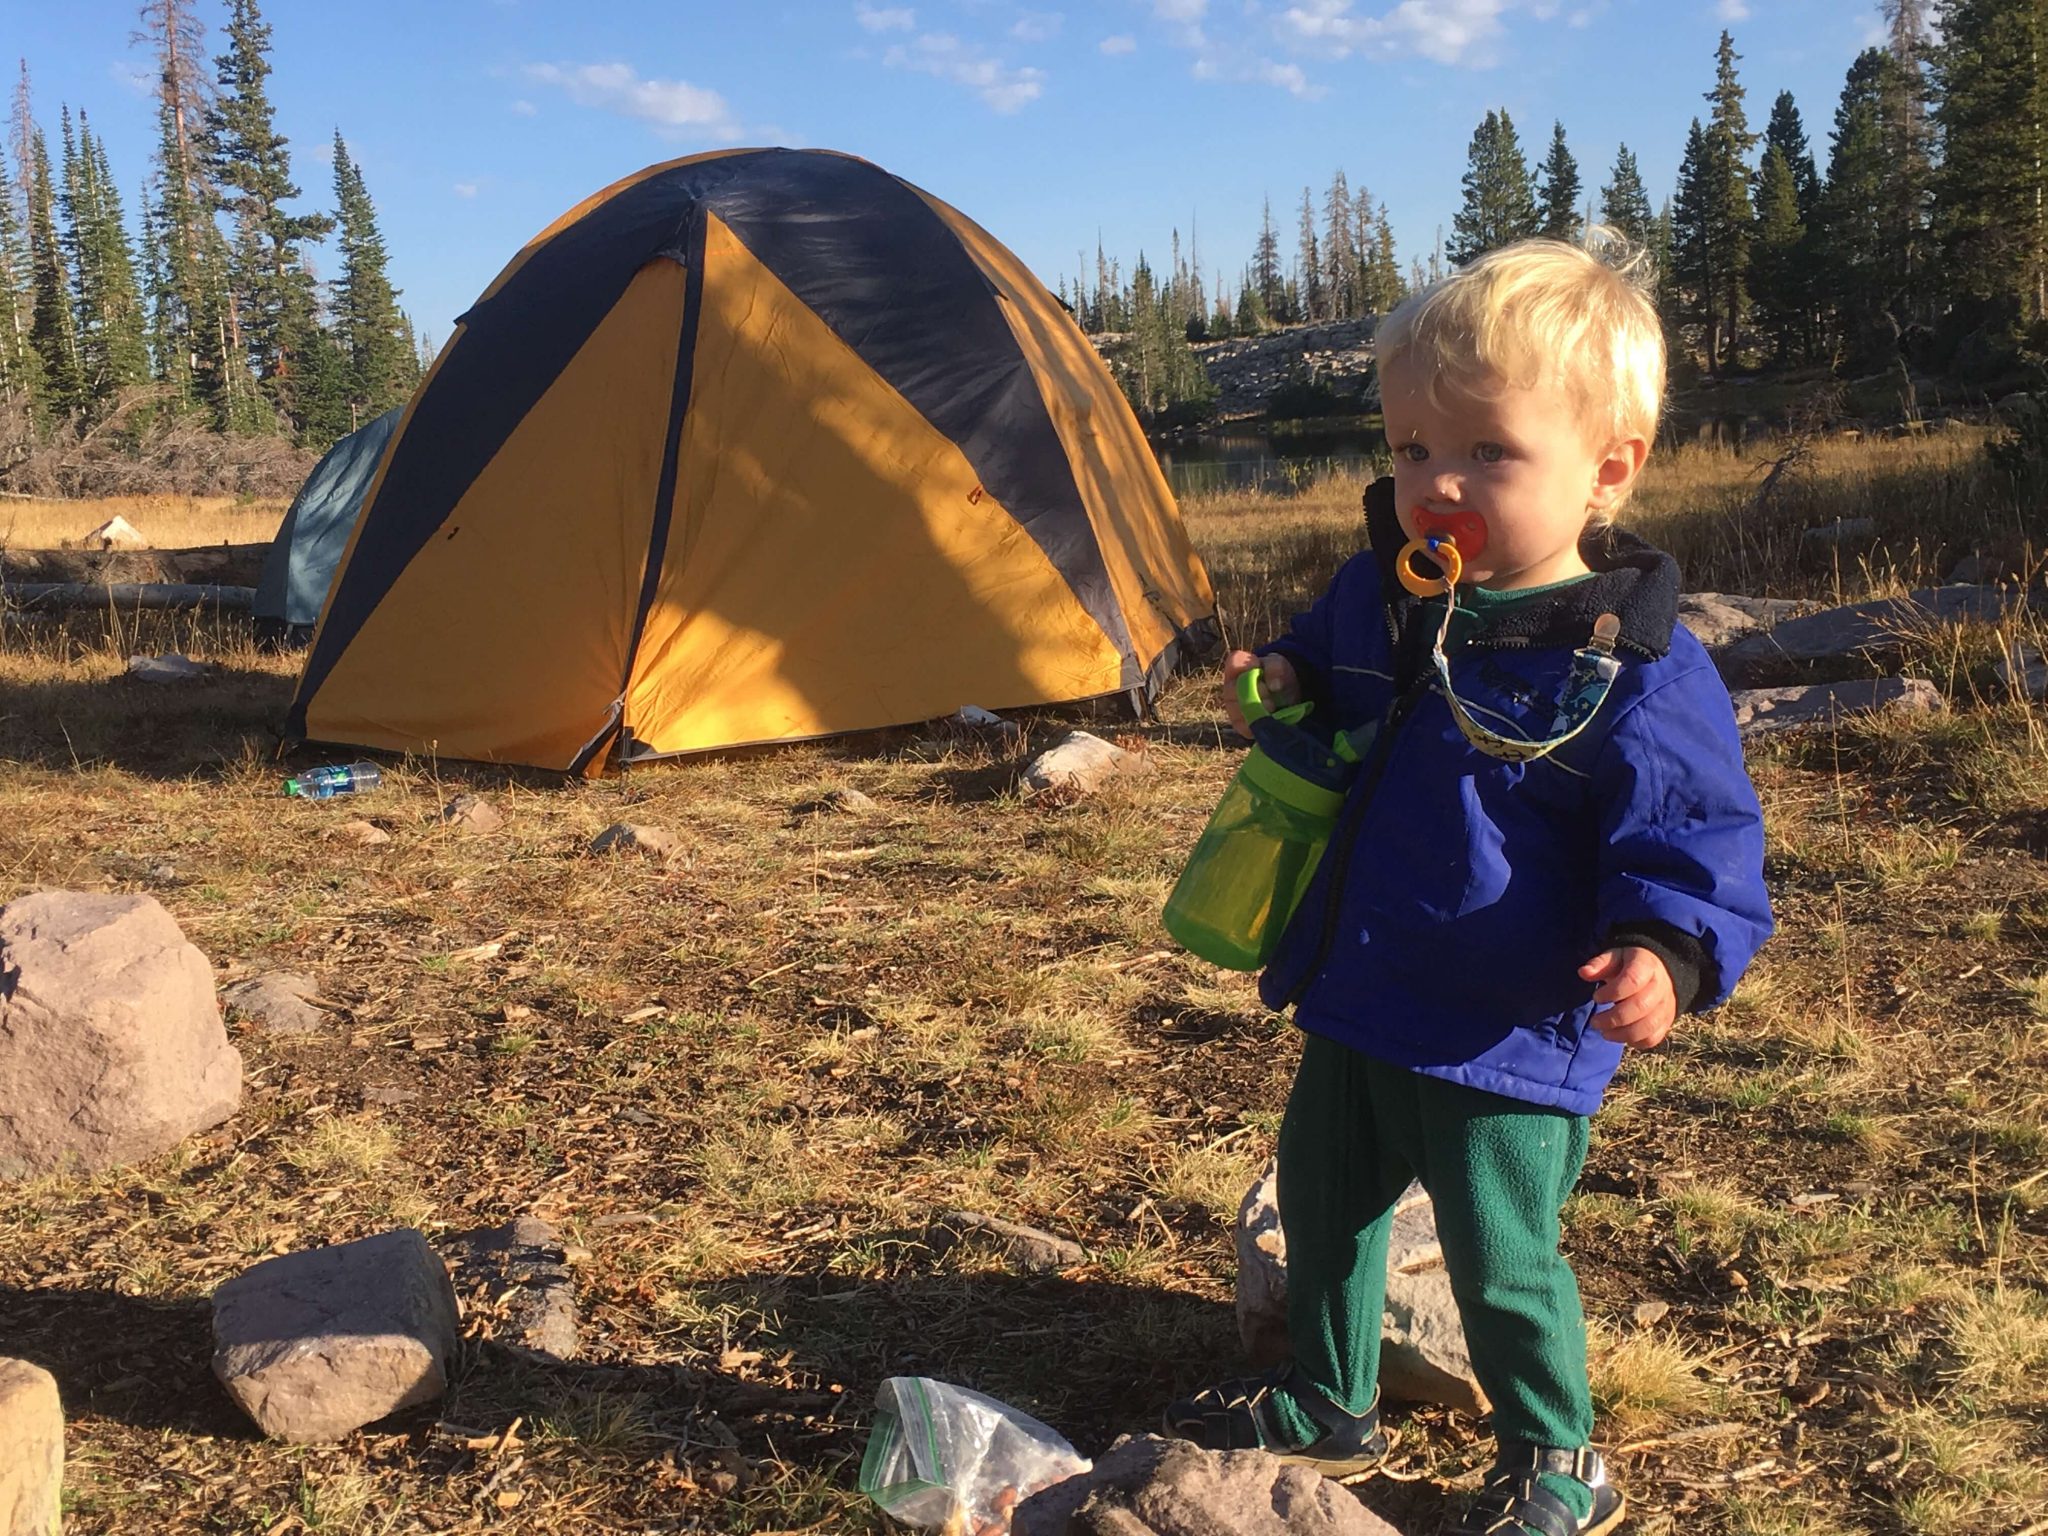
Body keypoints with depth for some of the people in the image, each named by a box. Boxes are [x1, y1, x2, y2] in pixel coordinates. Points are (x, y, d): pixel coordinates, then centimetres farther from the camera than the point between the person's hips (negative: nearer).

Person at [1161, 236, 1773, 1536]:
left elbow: (1697, 839, -16)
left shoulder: (1636, 669, -22)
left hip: (1509, 1043, -7)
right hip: (1357, 1002, 7)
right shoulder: (1382, 592, -2)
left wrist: (1666, 953, -33)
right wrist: (1285, 684, 1)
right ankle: (1330, 1406, 48)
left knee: (1501, 1258, 6)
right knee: (1323, 1195, 23)